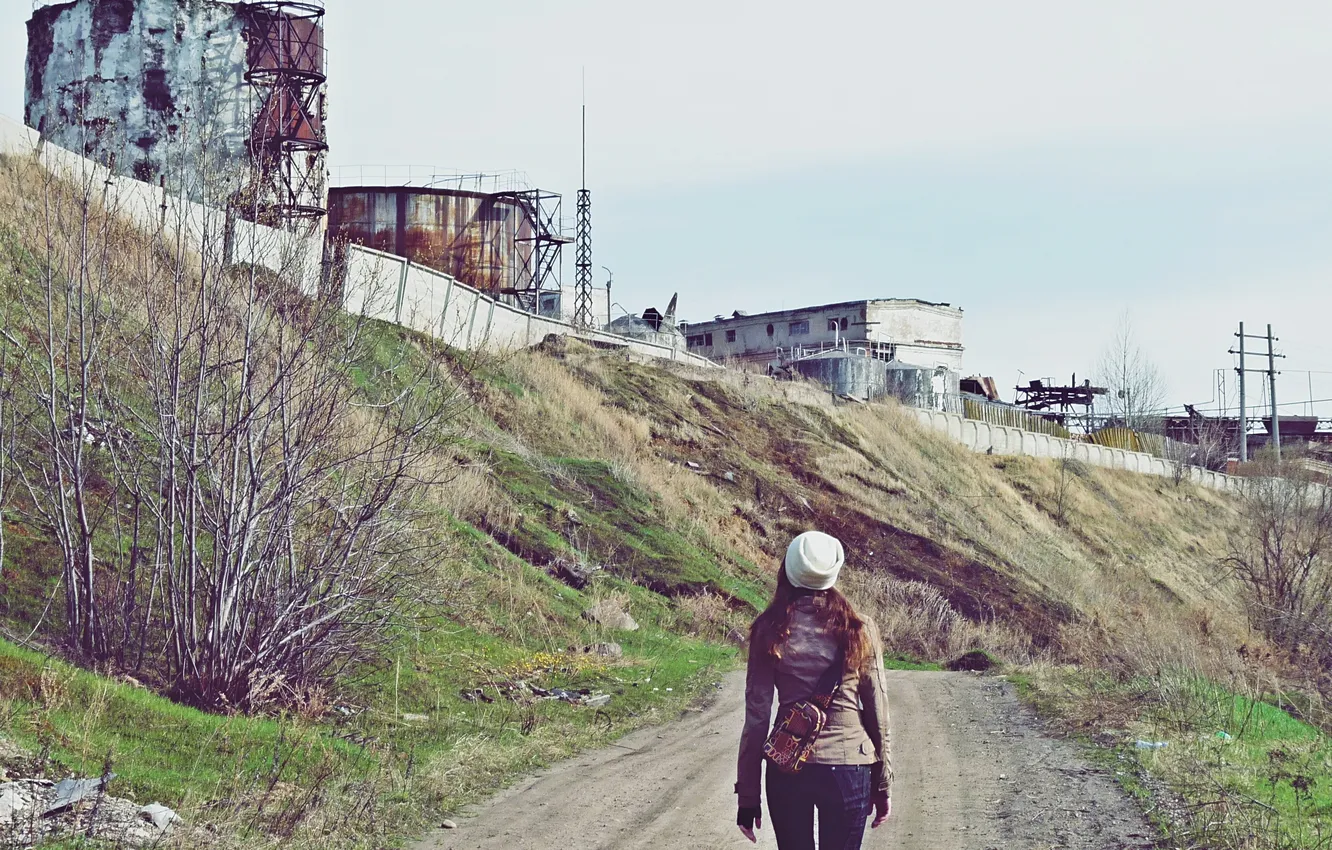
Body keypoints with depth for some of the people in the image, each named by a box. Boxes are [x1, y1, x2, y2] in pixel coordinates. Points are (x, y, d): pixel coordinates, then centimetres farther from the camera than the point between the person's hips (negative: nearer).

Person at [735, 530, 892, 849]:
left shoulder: (770, 631, -2)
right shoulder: (859, 629, -1)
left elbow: (756, 715, -2)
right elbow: (877, 713, 3)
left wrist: (747, 796, 3)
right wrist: (883, 784, 12)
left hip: (786, 769, 0)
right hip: (849, 767, 0)